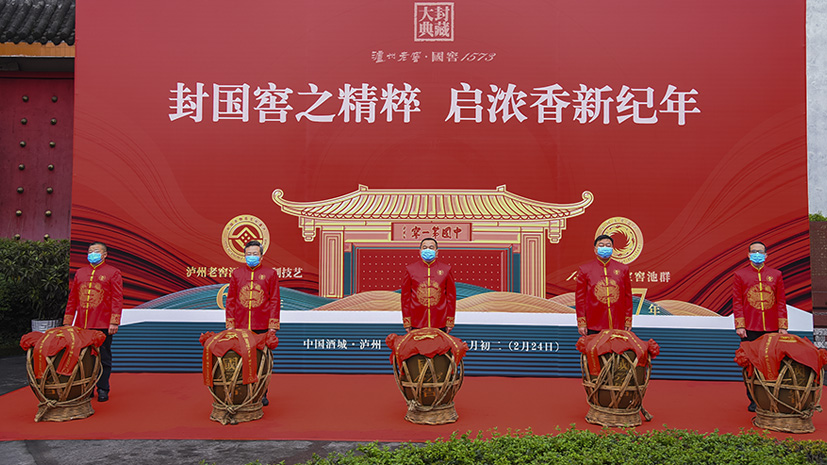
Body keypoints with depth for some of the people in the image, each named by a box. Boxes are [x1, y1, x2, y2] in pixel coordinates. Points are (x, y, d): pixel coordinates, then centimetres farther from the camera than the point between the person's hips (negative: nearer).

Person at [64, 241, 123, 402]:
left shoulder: (113, 273, 1)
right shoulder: (80, 273, 15)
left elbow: (117, 299, -5)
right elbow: (72, 299, 17)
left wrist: (114, 322, -13)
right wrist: (67, 322, 12)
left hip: (103, 326, -4)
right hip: (82, 325, 4)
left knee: (104, 358, 2)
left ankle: (103, 390, 11)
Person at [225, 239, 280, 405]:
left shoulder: (270, 274, 4)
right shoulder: (236, 273, 9)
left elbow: (275, 301, 2)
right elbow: (230, 300, 10)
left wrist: (273, 326, -3)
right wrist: (230, 324, 4)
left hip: (263, 328, -1)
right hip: (240, 327, 1)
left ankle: (262, 395, 16)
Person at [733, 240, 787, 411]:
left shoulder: (776, 275, 9)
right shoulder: (740, 275, 5)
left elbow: (781, 302, 7)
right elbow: (737, 302, 1)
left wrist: (782, 326, 1)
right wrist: (739, 326, -6)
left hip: (772, 329, 1)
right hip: (750, 330, -1)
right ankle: (753, 400, 11)